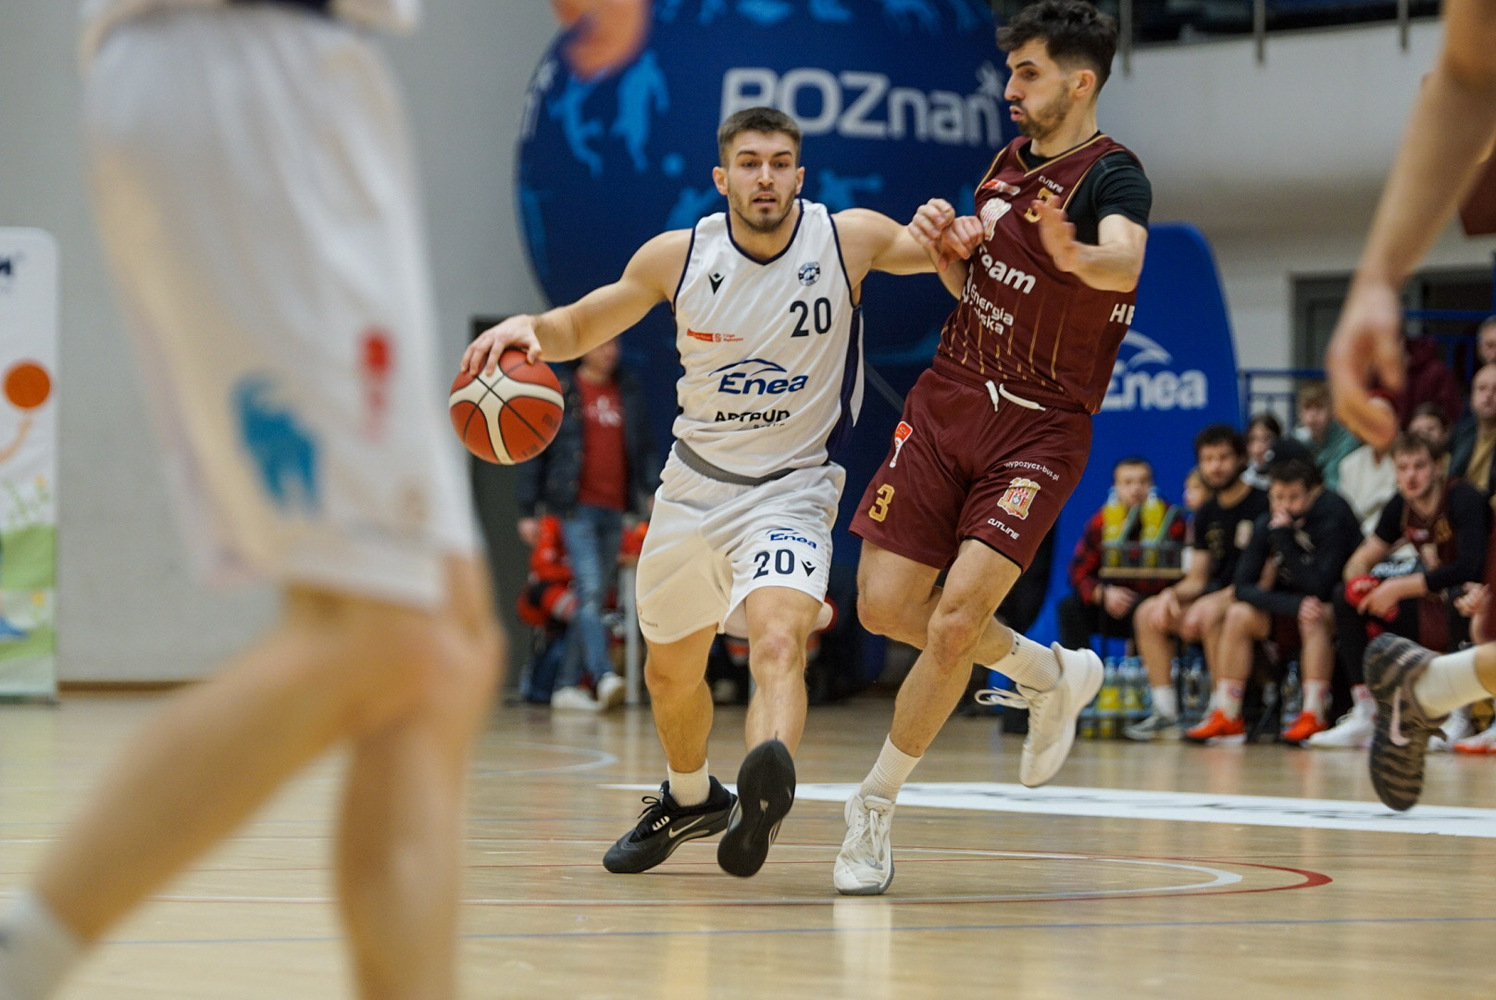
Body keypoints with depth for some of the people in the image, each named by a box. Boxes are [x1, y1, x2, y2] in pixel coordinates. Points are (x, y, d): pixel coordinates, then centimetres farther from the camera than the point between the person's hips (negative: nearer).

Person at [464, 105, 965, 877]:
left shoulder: (850, 239, -12)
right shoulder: (678, 256, -7)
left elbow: (957, 255, -1)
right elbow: (579, 329, 5)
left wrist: (949, 232, -26)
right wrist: (527, 327, -19)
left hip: (792, 487, -4)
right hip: (695, 484, 4)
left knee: (777, 638, -32)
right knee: (670, 673, 19)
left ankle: (768, 783, -54)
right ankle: (689, 799, 46)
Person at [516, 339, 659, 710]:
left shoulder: (629, 390, 15)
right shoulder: (560, 390, 1)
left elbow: (643, 446, 16)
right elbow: (535, 449, 2)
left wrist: (653, 489, -1)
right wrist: (527, 510, -2)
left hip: (615, 510, 5)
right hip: (578, 507, -5)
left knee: (595, 598, 6)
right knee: (589, 589, -19)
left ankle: (567, 684, 12)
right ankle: (604, 676, -30)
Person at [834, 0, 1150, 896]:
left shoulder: (1113, 175, -12)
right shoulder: (1011, 163, 11)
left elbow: (1125, 259, -36)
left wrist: (1073, 254, -58)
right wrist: (944, 245, 1)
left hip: (1039, 429, -7)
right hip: (951, 400, 7)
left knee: (955, 622, -15)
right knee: (886, 605, 2)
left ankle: (875, 808, 1)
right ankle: (1050, 673, 26)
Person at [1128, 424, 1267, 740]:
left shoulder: (1262, 504, -10)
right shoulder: (1207, 515, 13)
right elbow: (1197, 580, 14)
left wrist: (1217, 600, -25)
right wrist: (1172, 594, -9)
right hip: (1217, 597, 8)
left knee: (1211, 616, -36)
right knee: (1148, 613, -5)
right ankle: (1166, 712, -8)